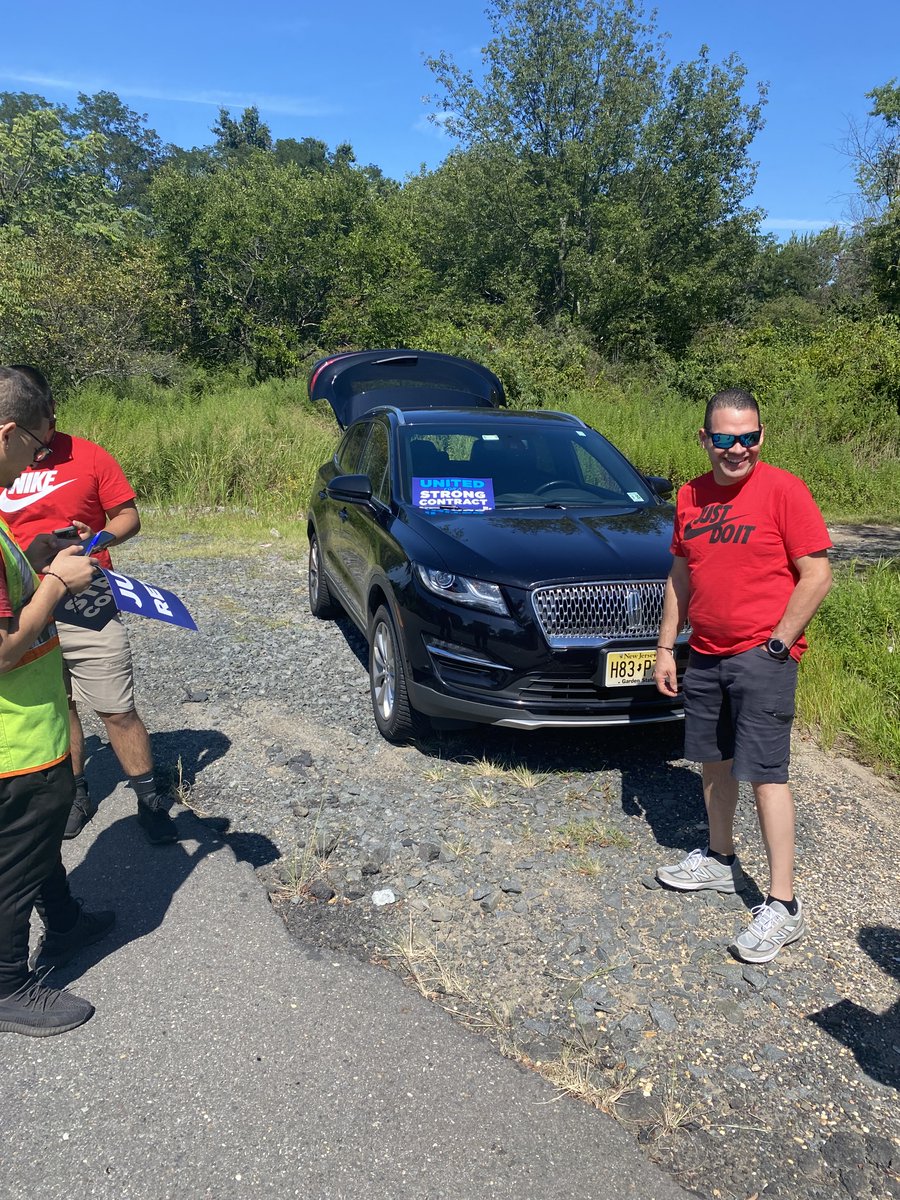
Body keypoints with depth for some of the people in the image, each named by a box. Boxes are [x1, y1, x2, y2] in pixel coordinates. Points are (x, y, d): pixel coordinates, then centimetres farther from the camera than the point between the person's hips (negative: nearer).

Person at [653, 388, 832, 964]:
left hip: (762, 657, -6)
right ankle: (719, 861, 36)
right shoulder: (692, 496, 8)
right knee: (714, 761, 17)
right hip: (705, 657, 7)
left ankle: (783, 905, 3)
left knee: (765, 773, -6)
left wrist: (776, 644, -15)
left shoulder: (783, 490, -11)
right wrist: (666, 645, 12)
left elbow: (817, 575, -12)